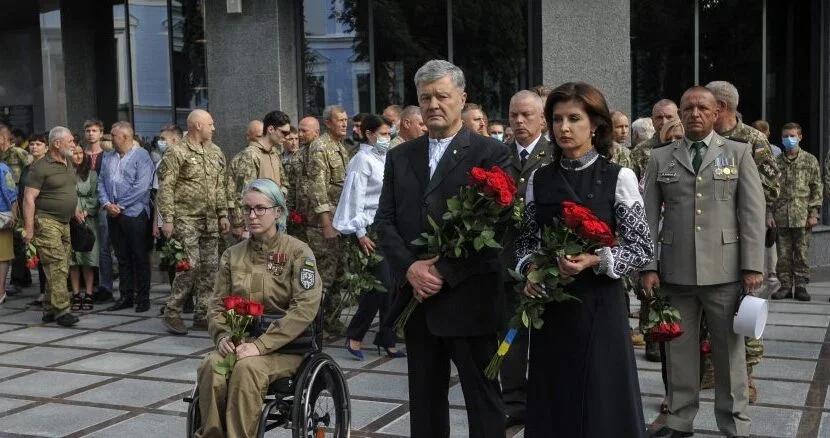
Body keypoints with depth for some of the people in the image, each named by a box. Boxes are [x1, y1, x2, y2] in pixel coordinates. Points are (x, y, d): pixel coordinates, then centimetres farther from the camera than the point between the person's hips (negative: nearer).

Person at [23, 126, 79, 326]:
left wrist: (75, 210, 16)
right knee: (57, 267, -12)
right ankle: (62, 311, -11)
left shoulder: (69, 165, 14)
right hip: (46, 222, -8)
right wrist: (29, 228, -19)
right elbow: (29, 198, -14)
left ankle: (50, 310, 18)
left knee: (61, 269, 9)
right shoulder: (41, 167, -11)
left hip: (65, 223, 8)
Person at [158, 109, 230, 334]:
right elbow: (166, 187, -9)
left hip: (210, 221, 7)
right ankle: (172, 313, 2)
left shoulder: (215, 152, 14)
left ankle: (202, 316, 15)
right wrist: (167, 219, -14)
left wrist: (223, 214, 13)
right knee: (191, 265, -12)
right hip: (186, 220, -7)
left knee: (210, 267, 6)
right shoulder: (177, 153, -7)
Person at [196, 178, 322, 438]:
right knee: (211, 366, -28)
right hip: (240, 341, 4)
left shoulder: (298, 252, -4)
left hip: (285, 346, -4)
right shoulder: (232, 255, 11)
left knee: (247, 368, -34)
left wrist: (261, 345, -22)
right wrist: (223, 336, -12)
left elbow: (305, 309, -15)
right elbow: (217, 304, 11)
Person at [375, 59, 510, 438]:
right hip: (416, 298, 5)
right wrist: (410, 268, -10)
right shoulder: (399, 157, 12)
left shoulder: (491, 153, -3)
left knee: (483, 399, 5)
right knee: (424, 400, 14)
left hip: (469, 299, -4)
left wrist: (444, 271, -15)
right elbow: (385, 221, 7)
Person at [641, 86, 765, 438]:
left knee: (729, 350, 7)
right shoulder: (660, 158, 9)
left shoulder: (739, 153, 8)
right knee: (679, 349, 9)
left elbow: (753, 212, 2)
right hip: (675, 271, 1)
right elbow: (648, 216, 5)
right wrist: (648, 266, -2)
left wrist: (753, 266, -5)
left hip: (724, 270, -1)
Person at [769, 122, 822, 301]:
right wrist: (769, 213, 2)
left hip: (802, 216, -2)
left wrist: (814, 213, -3)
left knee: (802, 253, 2)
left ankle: (801, 285, 9)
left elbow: (817, 188, 5)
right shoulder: (776, 162, 9)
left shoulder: (810, 160, 5)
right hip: (781, 216, 2)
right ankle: (785, 285, 12)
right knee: (783, 253, 4)